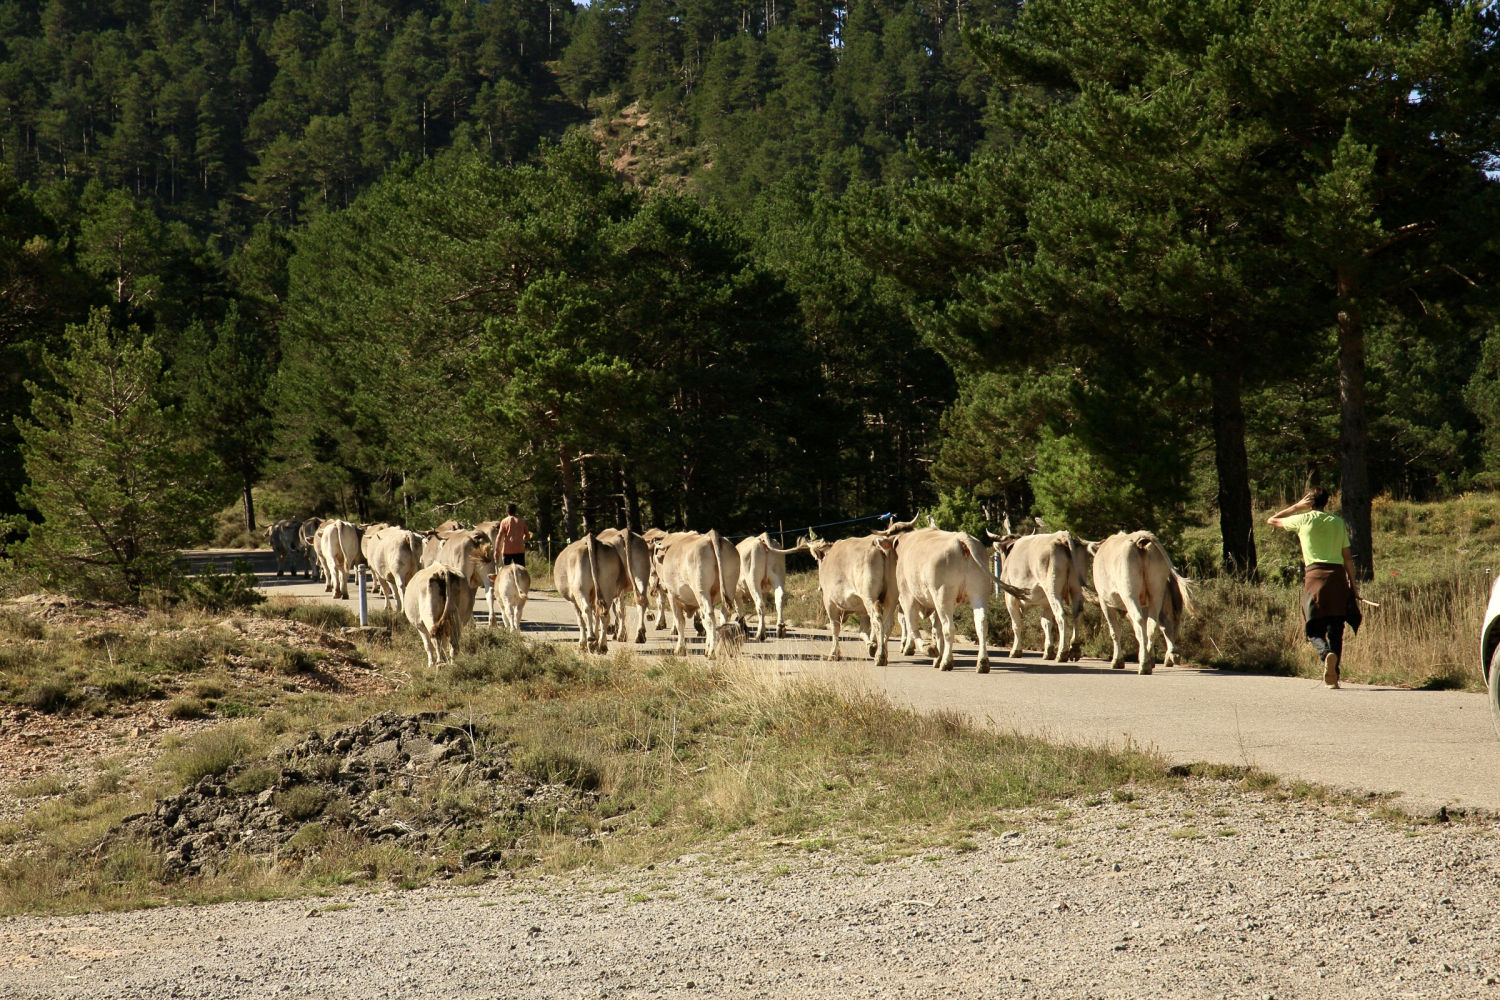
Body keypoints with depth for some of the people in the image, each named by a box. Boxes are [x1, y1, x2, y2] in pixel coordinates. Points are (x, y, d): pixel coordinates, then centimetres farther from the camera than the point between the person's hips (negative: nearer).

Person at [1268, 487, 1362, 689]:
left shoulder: (1304, 519, 5)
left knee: (1315, 629, -1)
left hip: (1315, 574, -2)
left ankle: (1326, 654, -32)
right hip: (1337, 575, 3)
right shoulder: (1338, 522, 13)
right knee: (1336, 629, 7)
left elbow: (1272, 520, 19)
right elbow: (1348, 557, 12)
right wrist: (1352, 583, 18)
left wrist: (1296, 507, 22)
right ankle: (1333, 677, 2)